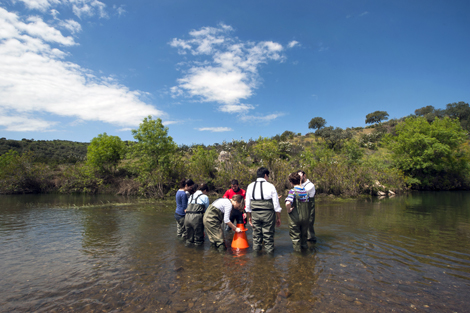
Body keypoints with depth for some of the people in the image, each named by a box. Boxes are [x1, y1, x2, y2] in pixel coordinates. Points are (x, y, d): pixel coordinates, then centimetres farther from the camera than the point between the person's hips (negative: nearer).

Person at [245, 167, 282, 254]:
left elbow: (248, 205, 9)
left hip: (255, 214, 3)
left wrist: (249, 216, 20)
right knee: (268, 236, 6)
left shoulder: (250, 186, 5)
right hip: (268, 214, -3)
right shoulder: (270, 186, -5)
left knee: (256, 235, 14)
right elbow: (276, 205, -4)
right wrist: (278, 218, 5)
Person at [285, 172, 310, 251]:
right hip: (306, 217, 5)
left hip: (295, 218, -5)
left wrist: (288, 210, -16)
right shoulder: (305, 190, -1)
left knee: (295, 237, 10)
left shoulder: (293, 191, -18)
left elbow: (288, 203, -33)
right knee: (304, 235, 23)